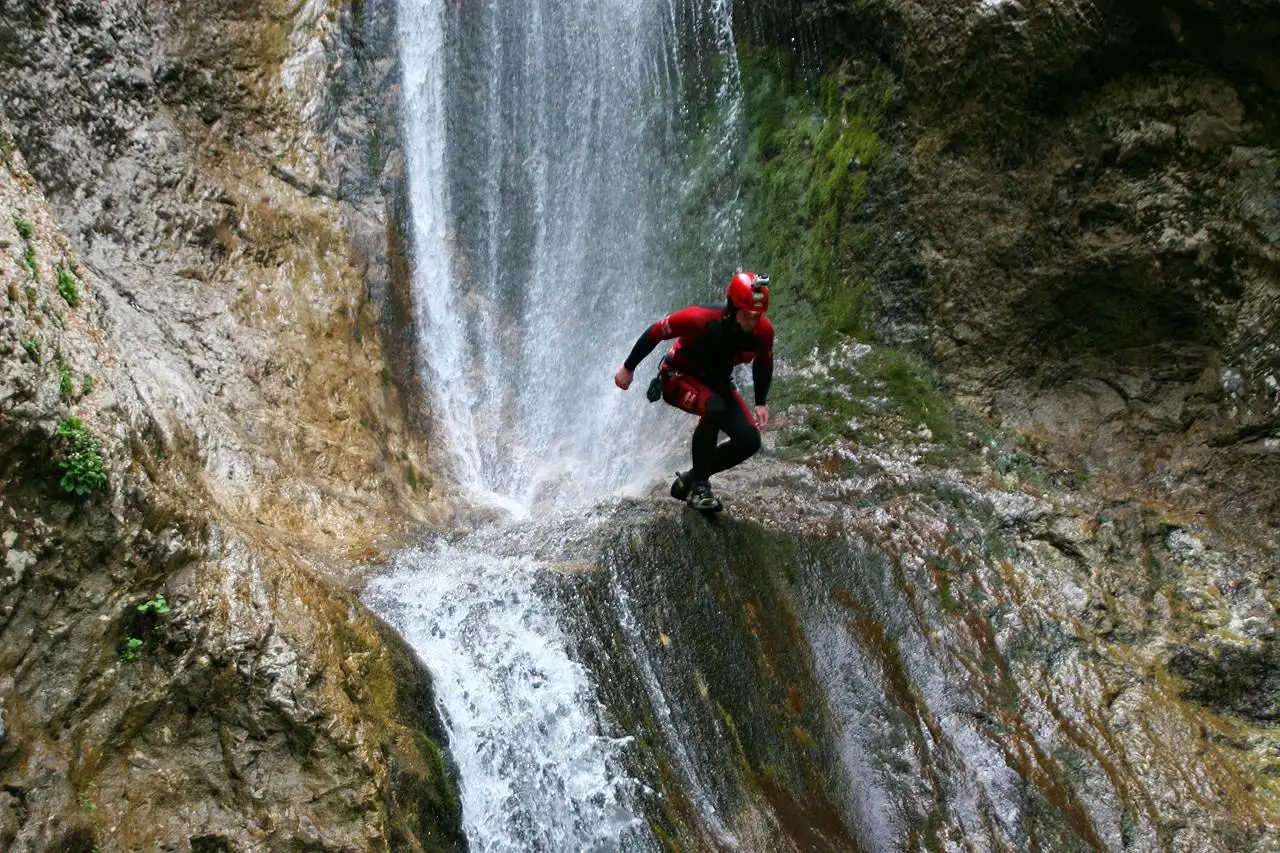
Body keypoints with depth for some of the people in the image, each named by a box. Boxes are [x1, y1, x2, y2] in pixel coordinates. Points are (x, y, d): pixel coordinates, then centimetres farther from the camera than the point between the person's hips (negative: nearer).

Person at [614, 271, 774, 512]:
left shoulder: (763, 331, -21)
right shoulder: (700, 319, -34)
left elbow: (763, 364, 3)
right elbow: (655, 332, -20)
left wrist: (761, 403, -1)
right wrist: (628, 368, -9)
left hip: (717, 382, 5)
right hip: (679, 377, -5)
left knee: (749, 441, -12)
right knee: (714, 409, -37)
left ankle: (688, 481, 7)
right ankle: (698, 485, -20)